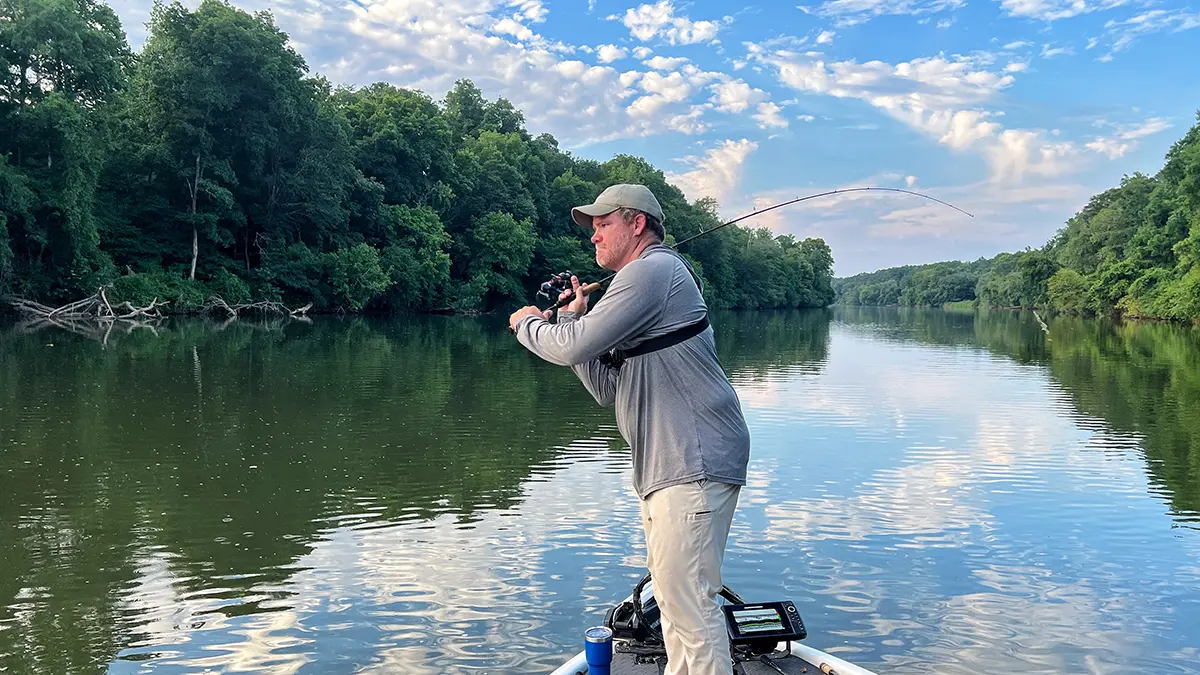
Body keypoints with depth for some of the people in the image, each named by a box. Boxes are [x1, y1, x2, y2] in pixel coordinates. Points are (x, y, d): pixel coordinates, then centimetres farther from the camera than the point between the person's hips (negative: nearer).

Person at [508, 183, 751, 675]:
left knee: (687, 598, -10)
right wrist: (571, 319, 13)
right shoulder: (640, 284, 24)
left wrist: (527, 323, 4)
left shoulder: (653, 269, -9)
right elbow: (608, 389, 19)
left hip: (693, 464, -11)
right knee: (672, 596, 17)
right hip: (666, 467, 11)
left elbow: (573, 347, -16)